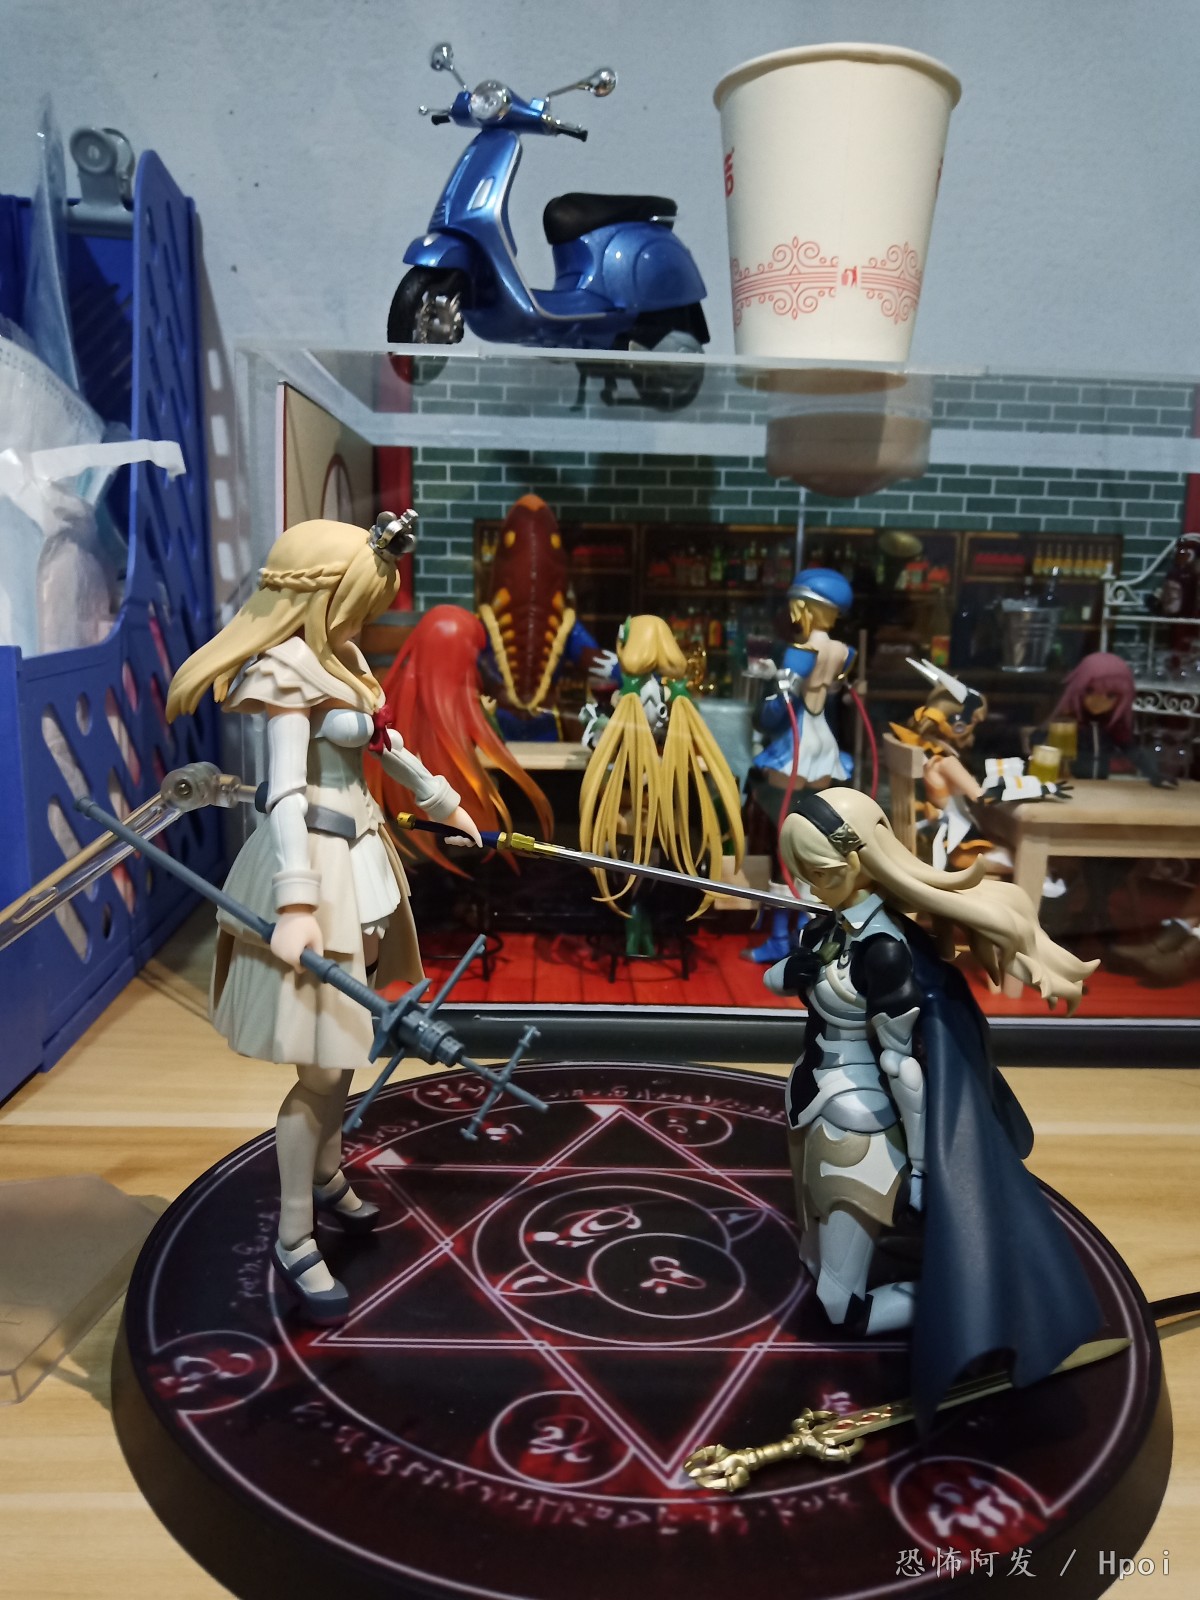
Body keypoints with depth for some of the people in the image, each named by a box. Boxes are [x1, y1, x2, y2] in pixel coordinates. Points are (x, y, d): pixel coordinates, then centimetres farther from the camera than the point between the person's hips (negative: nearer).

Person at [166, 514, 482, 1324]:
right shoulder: (289, 670, -18)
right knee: (321, 1062, -2)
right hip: (318, 862, -9)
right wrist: (297, 901, -32)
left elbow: (386, 742, 22)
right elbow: (286, 793, -25)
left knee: (346, 1039, 19)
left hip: (362, 853, 9)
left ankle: (328, 1176, 39)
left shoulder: (342, 655, 9)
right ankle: (295, 1238, 14)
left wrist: (444, 801, 32)